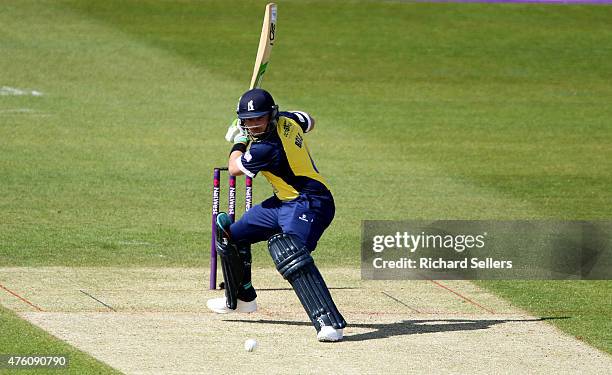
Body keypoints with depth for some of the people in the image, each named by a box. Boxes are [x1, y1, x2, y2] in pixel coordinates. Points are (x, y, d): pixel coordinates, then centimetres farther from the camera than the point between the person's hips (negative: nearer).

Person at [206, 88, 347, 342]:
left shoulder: (266, 148, -26)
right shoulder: (288, 120, -3)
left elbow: (235, 168, -8)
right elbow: (309, 122, 23)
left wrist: (241, 140, 9)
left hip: (308, 204, -11)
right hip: (284, 202, 11)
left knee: (289, 254, -36)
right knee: (231, 234, 20)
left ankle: (329, 323, -45)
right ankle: (241, 299, 40)